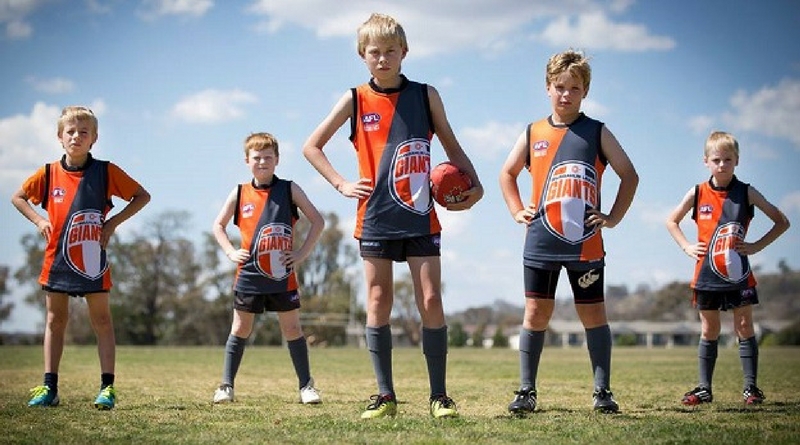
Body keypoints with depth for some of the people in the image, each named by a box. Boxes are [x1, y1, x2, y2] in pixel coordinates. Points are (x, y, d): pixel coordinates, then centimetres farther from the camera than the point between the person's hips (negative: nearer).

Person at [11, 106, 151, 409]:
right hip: (57, 258, 2)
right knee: (55, 320, 7)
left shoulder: (105, 171, -4)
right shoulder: (49, 173, 2)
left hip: (93, 259, -2)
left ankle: (107, 388, 2)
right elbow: (17, 197, 16)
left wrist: (113, 222, -6)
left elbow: (142, 196, 1)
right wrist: (38, 220, 1)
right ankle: (49, 387, 11)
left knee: (101, 320, 0)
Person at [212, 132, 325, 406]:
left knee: (292, 328, 2)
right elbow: (218, 225, 16)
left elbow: (317, 221, 3)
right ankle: (226, 385, 12)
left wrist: (302, 253, -5)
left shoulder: (289, 190, 0)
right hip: (249, 276, 1)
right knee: (241, 329, 7)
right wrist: (231, 252, 1)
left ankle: (306, 385, 10)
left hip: (283, 275, -1)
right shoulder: (240, 193, 4)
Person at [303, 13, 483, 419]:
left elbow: (451, 146, 12)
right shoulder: (355, 100, 3)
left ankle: (439, 396, 2)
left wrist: (474, 185, -3)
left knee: (430, 301, -4)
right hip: (375, 218, 0)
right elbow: (311, 147, 9)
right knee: (378, 303, 2)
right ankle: (385, 395, 9)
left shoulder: (425, 95, 5)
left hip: (421, 218, 0)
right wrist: (341, 185, -1)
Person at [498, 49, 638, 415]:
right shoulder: (533, 134, 7)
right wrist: (517, 211, 9)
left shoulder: (597, 132, 2)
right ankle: (526, 391, 8)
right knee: (536, 313, 2)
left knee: (593, 314, 3)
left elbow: (629, 175, 7)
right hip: (540, 243, 1)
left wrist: (614, 217, -1)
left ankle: (602, 390, 10)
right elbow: (507, 173, 21)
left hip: (585, 243, -1)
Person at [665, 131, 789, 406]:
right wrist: (686, 246, 2)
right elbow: (671, 221, 15)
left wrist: (757, 246, -5)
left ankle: (751, 387, 7)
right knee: (709, 332, 8)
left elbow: (782, 222, 3)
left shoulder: (746, 193, -2)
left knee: (744, 328, 1)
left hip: (739, 274, -1)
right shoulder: (698, 194, 1)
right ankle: (704, 389, 13)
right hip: (707, 273, 1)